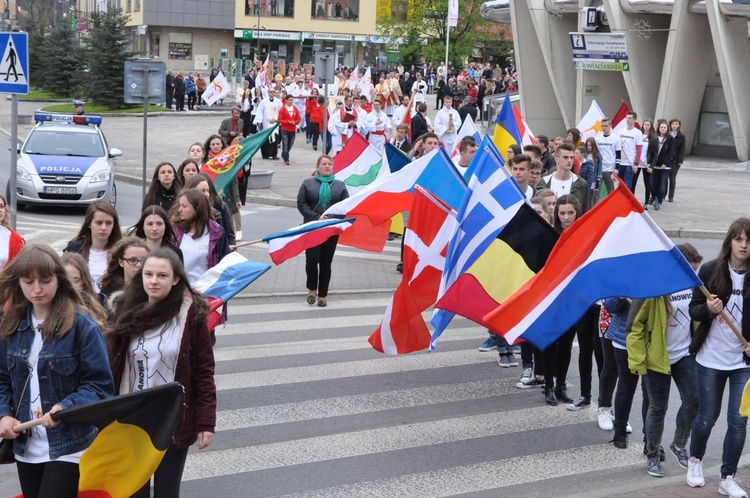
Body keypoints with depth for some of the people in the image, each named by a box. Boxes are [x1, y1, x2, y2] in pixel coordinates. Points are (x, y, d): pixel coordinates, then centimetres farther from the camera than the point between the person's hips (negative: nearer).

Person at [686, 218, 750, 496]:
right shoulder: (710, 271, -7)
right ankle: (695, 460, 37)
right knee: (707, 417, 10)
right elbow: (693, 310, -3)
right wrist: (708, 309, -24)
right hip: (710, 358, -1)